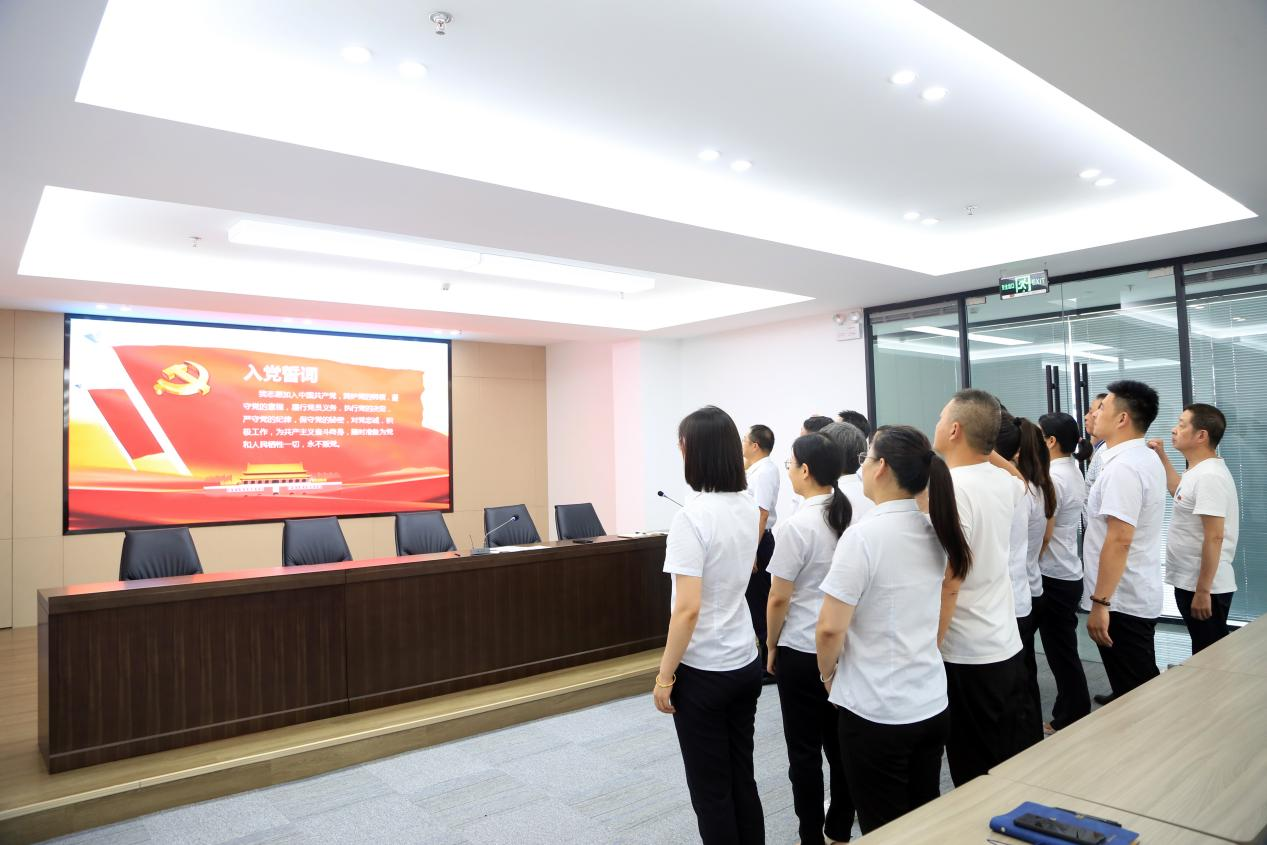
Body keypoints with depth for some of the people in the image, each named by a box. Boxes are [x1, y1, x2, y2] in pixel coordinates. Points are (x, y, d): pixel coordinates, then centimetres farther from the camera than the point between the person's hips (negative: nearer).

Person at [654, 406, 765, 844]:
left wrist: (663, 677, -13)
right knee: (742, 781, 18)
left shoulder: (693, 515, -21)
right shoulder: (749, 508, 2)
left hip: (704, 672, -7)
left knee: (711, 791, 9)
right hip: (746, 663, 7)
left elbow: (687, 608, -23)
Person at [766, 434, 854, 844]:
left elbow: (779, 599, -14)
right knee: (840, 742, 17)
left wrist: (772, 647, 1)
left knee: (805, 749, 8)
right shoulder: (850, 516, -1)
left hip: (802, 650, -6)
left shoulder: (796, 526, -19)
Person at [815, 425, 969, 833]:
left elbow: (830, 628, -20)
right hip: (932, 704, 7)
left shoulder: (864, 535, -20)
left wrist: (828, 673, -4)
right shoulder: (935, 531, 2)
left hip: (876, 712, -7)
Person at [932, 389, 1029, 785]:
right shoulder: (1003, 481, 2)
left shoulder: (949, 489, -21)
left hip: (967, 657, -8)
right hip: (1008, 647, 8)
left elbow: (949, 586, -23)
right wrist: (987, 448, 29)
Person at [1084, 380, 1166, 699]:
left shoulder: (1122, 467, -21)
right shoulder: (1147, 459, 11)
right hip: (1140, 596, 10)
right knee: (1143, 689, 18)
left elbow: (1119, 539, -26)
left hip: (1122, 601, -10)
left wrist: (1100, 602, -24)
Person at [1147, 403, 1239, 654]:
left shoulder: (1209, 476, -20)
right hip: (1190, 583, 9)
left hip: (1204, 588, -9)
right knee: (1204, 656, 18)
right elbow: (1180, 493, 34)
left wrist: (1203, 591, -23)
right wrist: (1161, 455, 27)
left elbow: (1214, 538, -24)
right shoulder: (1199, 472, 10)